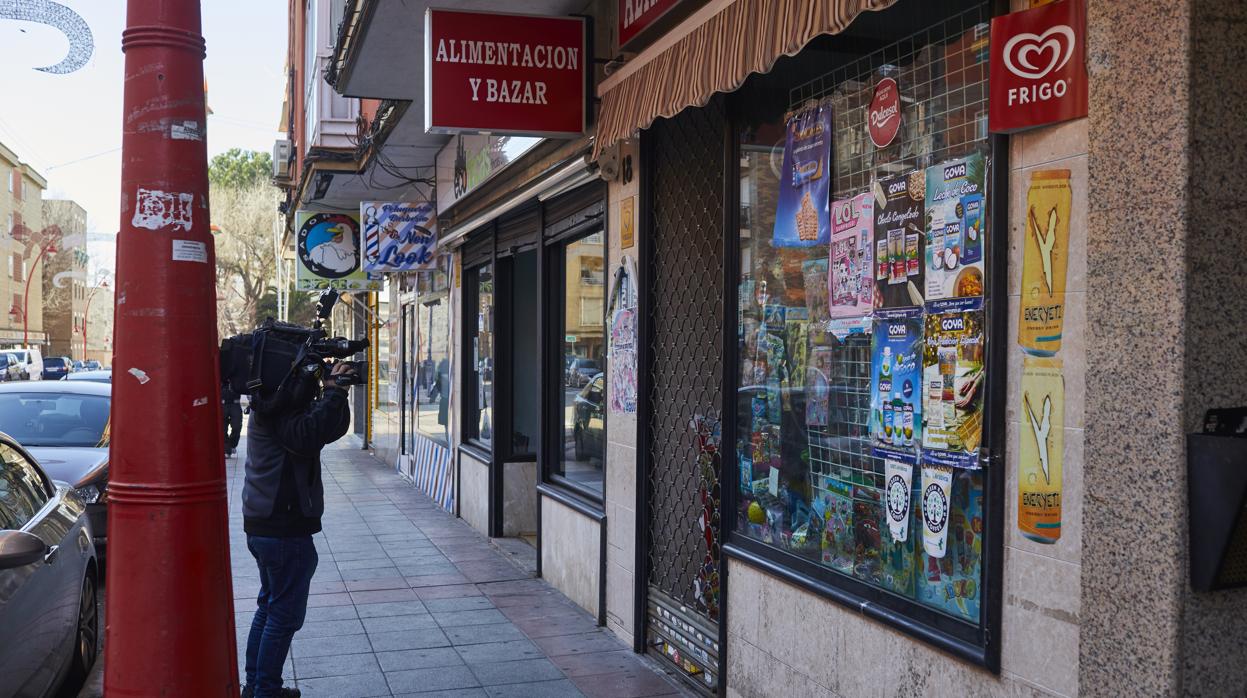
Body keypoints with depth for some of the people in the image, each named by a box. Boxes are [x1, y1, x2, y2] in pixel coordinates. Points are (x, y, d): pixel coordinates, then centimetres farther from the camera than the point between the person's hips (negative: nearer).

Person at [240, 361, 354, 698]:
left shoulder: (273, 404, 13)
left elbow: (332, 428, 11)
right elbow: (308, 435, -34)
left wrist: (333, 390, -4)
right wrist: (334, 391, -26)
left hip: (264, 526, 11)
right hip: (285, 529, -11)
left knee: (270, 605, 19)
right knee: (285, 614, -2)